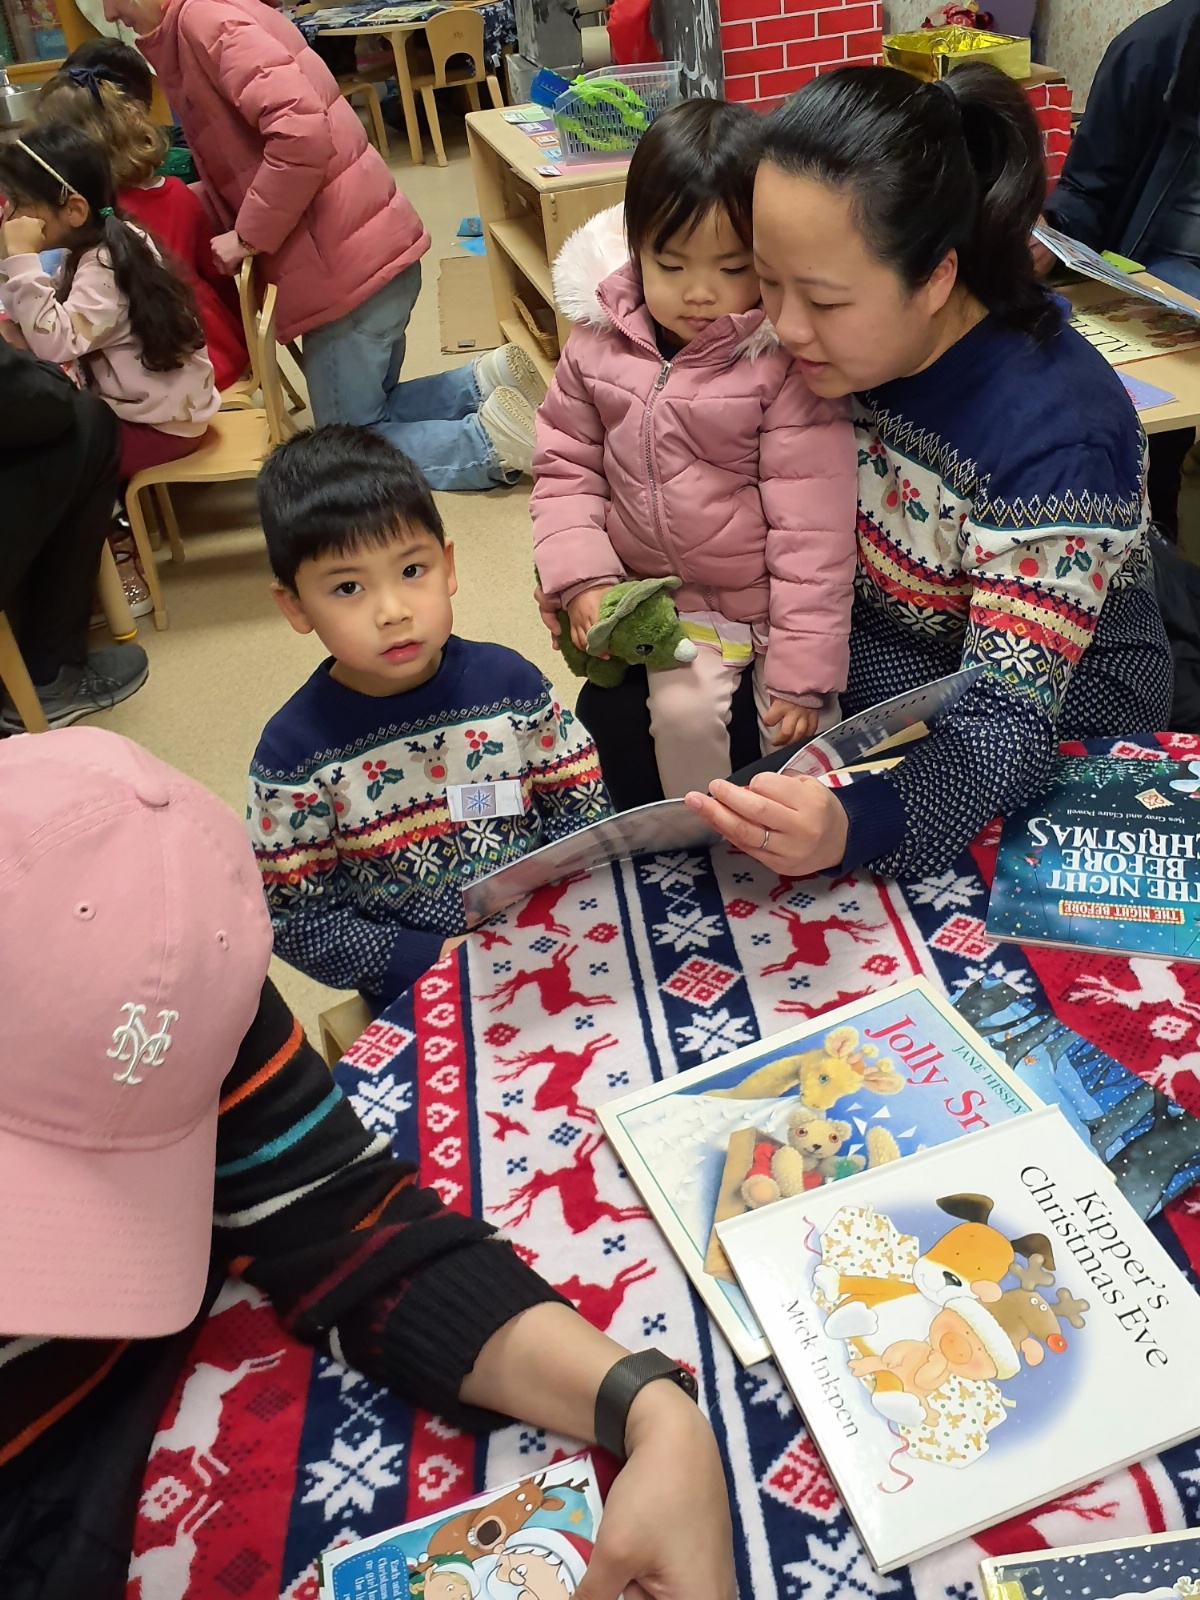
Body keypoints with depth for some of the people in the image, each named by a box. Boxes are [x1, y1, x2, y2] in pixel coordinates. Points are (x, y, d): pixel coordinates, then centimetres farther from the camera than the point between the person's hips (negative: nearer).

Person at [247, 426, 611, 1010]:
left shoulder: (509, 682, -3)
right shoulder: (295, 753, -11)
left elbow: (581, 801, 4)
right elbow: (294, 917, -7)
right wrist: (428, 960, -16)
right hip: (420, 996, -2)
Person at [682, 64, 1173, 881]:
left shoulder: (1053, 436, -30)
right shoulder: (830, 340, -11)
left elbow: (1009, 721, -32)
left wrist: (852, 825, -52)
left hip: (1055, 736, -5)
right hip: (859, 668, 6)